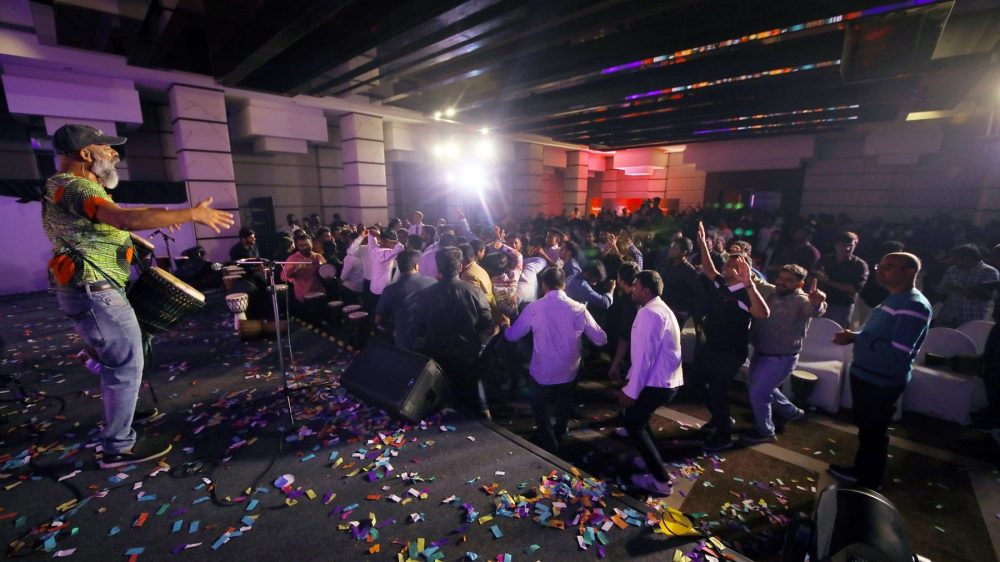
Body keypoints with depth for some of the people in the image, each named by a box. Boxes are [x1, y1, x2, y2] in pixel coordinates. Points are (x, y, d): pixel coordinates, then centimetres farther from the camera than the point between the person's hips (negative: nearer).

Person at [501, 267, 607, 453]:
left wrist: (505, 325, 18)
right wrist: (580, 332, 15)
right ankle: (558, 435, 53)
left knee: (540, 408, 26)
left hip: (543, 374, -2)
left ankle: (548, 446, 33)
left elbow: (512, 336, -5)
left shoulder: (533, 308, -17)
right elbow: (601, 339, -6)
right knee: (563, 406, 31)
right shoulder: (579, 309, -13)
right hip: (569, 373, 3)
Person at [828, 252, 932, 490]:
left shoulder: (914, 305, -21)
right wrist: (854, 336, 0)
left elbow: (897, 352, -28)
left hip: (882, 382, -9)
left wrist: (856, 338, -20)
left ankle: (868, 483, 26)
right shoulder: (895, 299, 10)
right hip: (866, 375, 9)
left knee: (874, 432, 8)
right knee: (865, 427, 23)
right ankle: (861, 470, 41)